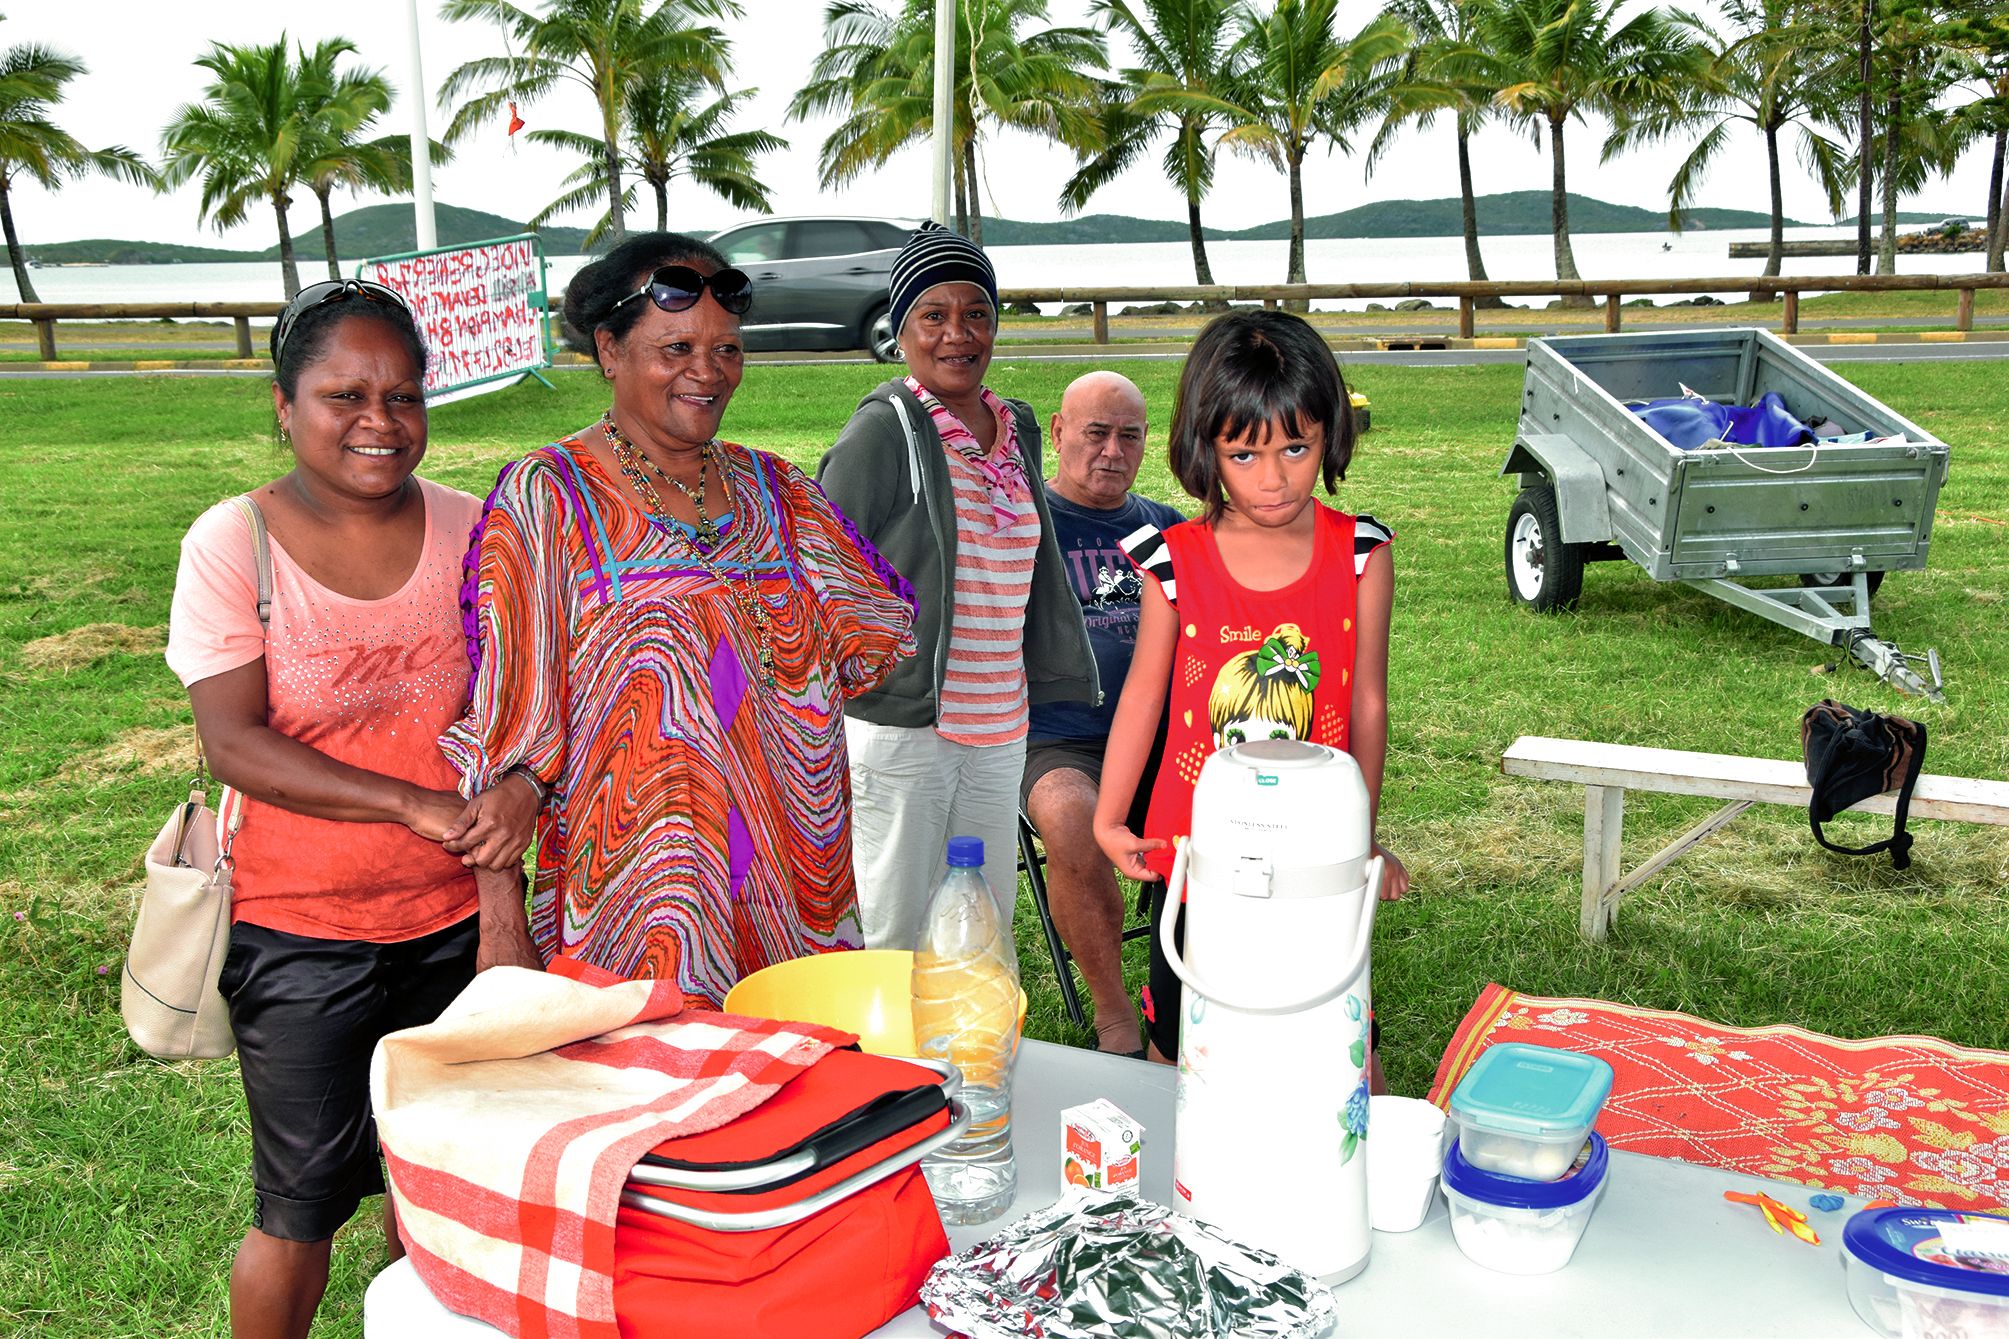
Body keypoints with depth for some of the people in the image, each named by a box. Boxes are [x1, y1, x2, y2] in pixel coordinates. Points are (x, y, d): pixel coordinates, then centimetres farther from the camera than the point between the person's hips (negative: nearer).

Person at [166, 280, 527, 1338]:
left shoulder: (468, 532, -1)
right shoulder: (232, 542, -9)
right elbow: (234, 744, -14)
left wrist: (503, 910, -5)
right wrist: (418, 805, -23)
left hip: (448, 923, 3)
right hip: (296, 933, -3)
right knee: (305, 1201, 5)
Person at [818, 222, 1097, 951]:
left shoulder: (1017, 429, 11)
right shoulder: (884, 429, -9)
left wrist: (1063, 674, 24)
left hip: (999, 729, 6)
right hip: (901, 728, -6)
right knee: (902, 940, 1)